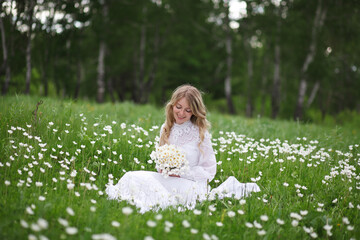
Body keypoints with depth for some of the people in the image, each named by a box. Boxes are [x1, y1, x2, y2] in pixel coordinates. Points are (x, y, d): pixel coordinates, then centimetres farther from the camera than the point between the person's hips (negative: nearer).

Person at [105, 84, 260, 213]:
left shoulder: (200, 133, -4)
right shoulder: (165, 129, 11)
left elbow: (209, 171, -4)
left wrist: (182, 173, -15)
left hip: (189, 183, -4)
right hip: (165, 178, 4)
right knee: (132, 177, -21)